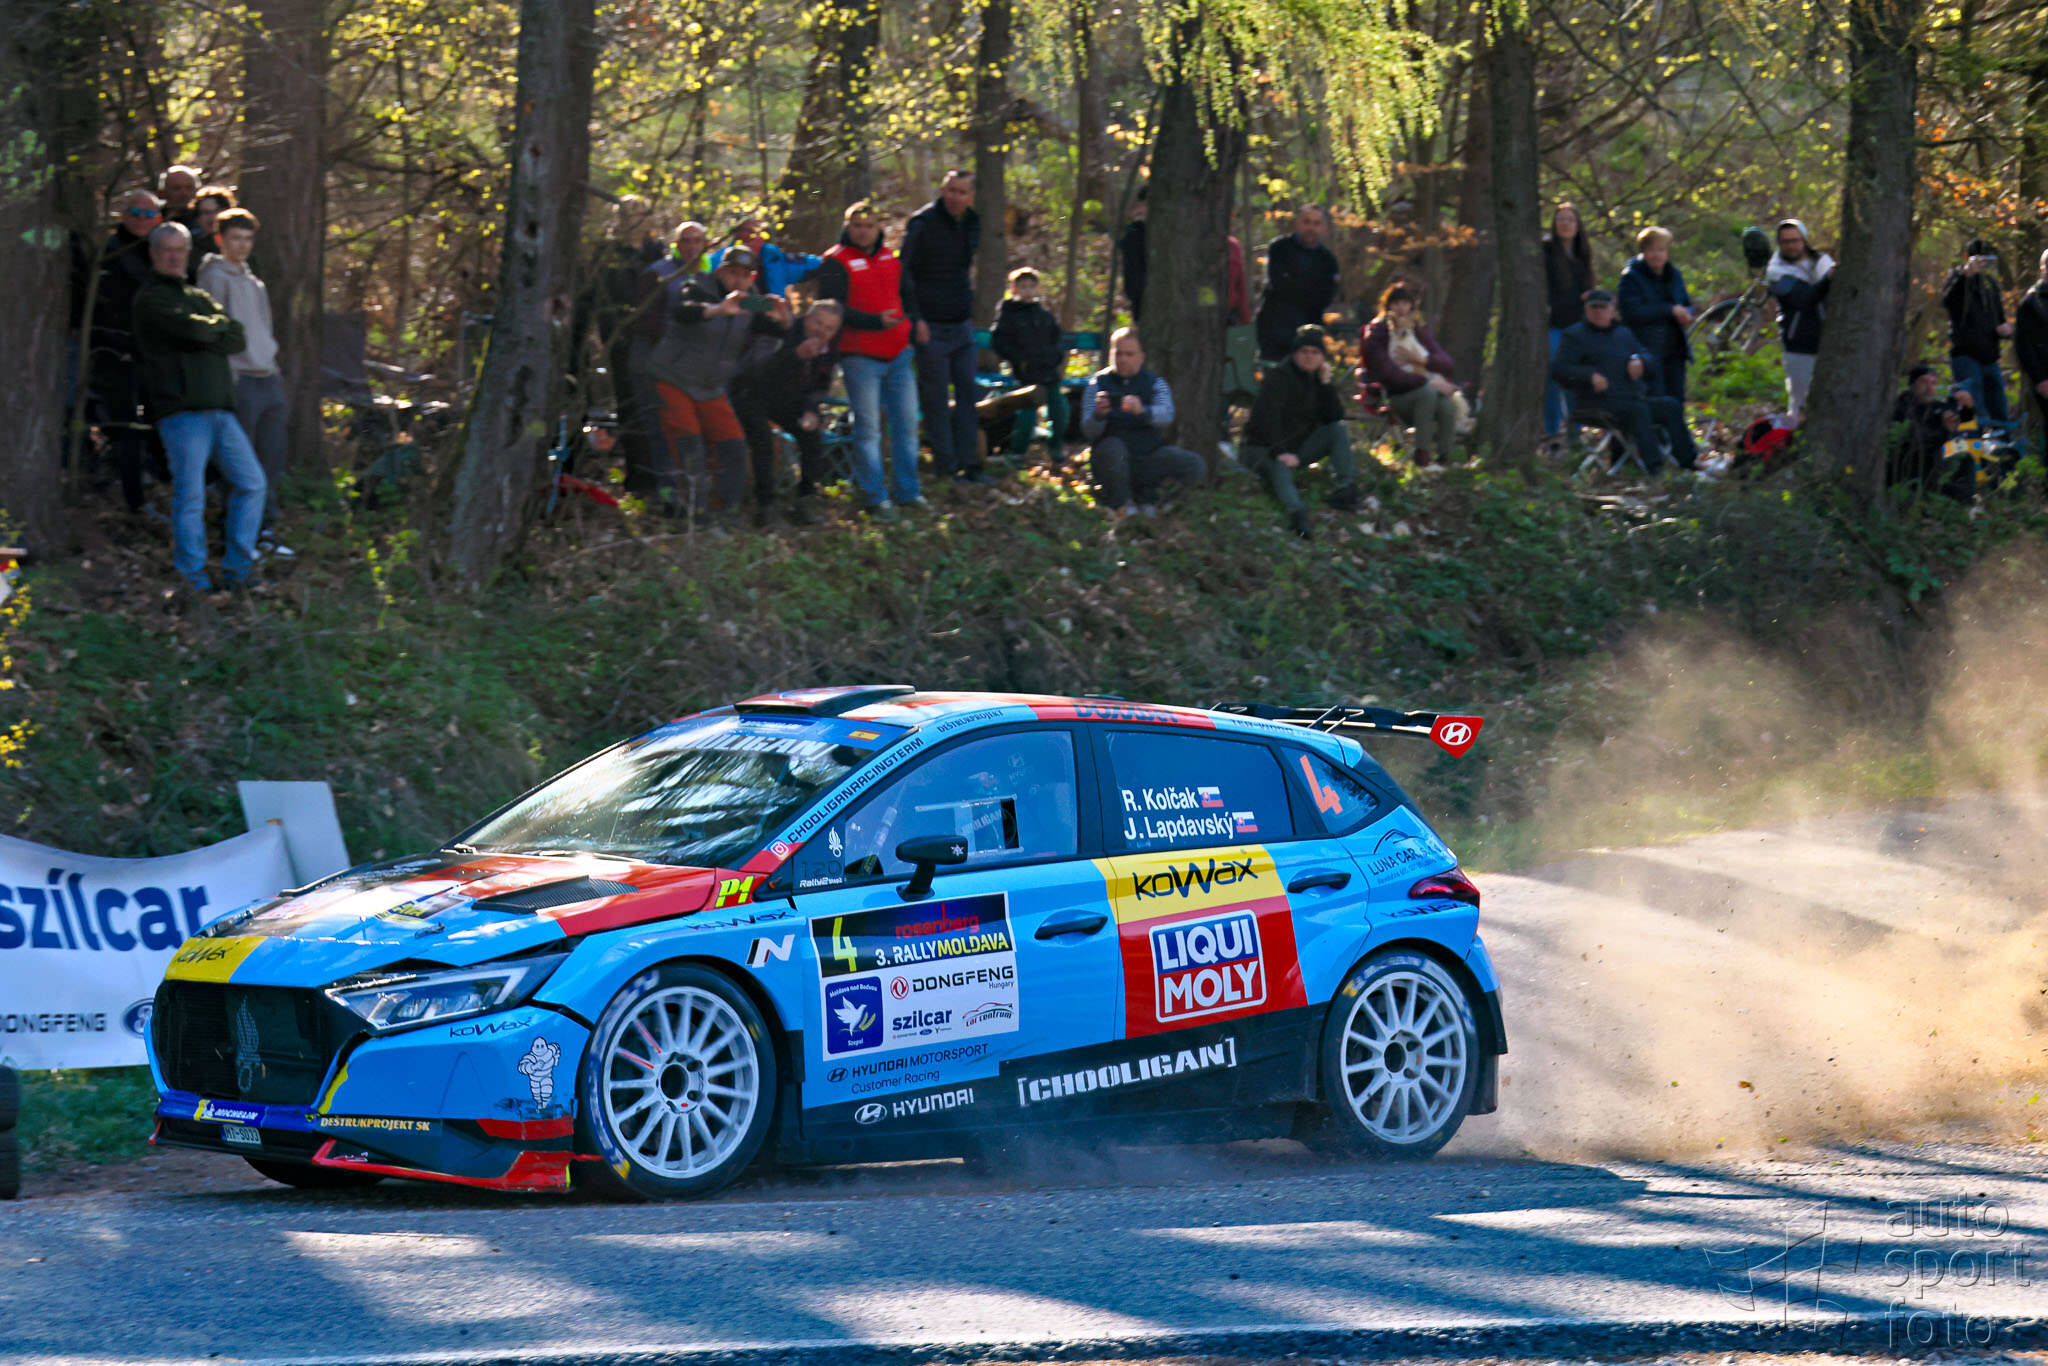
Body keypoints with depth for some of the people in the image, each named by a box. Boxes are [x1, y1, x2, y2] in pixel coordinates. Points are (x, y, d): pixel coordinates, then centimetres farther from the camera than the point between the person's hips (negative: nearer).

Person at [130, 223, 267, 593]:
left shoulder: (199, 297, 24)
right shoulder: (151, 299, 1)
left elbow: (238, 339, 11)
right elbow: (191, 329, -15)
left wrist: (206, 332, -5)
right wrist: (217, 327, 5)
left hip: (220, 410, 7)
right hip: (182, 411, -7)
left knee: (251, 482, 5)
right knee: (190, 496, -10)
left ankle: (237, 569, 12)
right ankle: (194, 576, -3)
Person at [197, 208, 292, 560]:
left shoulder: (253, 281, 21)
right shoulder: (216, 277, -4)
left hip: (268, 378, 8)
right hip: (239, 380, -8)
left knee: (272, 459, 7)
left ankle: (266, 529, 13)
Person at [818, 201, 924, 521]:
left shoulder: (890, 257, 13)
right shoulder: (836, 263, -9)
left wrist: (913, 324, 20)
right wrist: (875, 321, -25)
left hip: (898, 354, 6)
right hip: (861, 358, -6)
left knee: (906, 423, 8)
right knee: (867, 428, -3)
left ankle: (907, 491, 19)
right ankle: (876, 497, 4)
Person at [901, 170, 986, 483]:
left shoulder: (972, 223, 10)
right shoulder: (923, 223, -10)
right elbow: (904, 272, -10)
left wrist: (969, 311, 17)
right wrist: (915, 317, -15)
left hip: (962, 325, 6)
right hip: (931, 326, -6)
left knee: (968, 394, 5)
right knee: (936, 399, -2)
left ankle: (969, 464, 9)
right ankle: (946, 468, 3)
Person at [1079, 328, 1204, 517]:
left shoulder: (1155, 384, 4)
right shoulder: (1098, 384, 2)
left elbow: (1166, 415, -19)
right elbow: (1089, 431, -10)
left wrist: (1143, 411, -42)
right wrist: (1098, 415, -35)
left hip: (1149, 456, 2)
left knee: (1195, 466, -20)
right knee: (1112, 446, -37)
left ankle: (1146, 498, -1)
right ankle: (1121, 503, -13)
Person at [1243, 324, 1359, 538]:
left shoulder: (1316, 379, 10)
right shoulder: (1278, 377, -11)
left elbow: (1335, 416, 2)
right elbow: (1268, 418, -24)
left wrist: (1326, 383, -9)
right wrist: (1280, 452, -36)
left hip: (1299, 447, 7)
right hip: (1264, 450, -7)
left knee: (1338, 430, -7)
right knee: (1280, 468, -39)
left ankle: (1347, 486, -23)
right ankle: (1295, 512, -69)